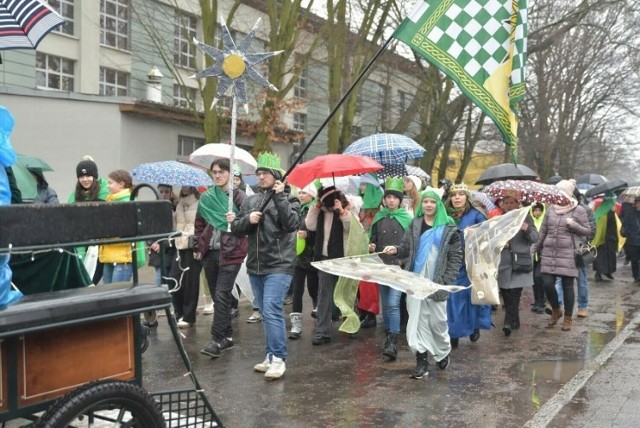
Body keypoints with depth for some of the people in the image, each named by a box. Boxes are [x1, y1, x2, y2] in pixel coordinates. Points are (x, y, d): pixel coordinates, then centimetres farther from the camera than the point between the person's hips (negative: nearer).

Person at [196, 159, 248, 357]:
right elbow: (199, 225, 17)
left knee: (222, 295, -11)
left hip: (230, 253, -5)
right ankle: (227, 336, 21)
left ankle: (217, 340, -10)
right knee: (217, 296, 10)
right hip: (209, 252, 5)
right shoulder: (206, 197, 11)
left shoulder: (239, 197, -4)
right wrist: (198, 247, 13)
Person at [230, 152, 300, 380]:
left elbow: (292, 224, -19)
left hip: (278, 266, -6)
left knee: (272, 311, -15)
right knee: (266, 313, 13)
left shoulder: (288, 199, -2)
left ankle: (278, 358, -9)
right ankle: (271, 356, 22)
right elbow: (236, 229, 9)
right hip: (255, 266, 6)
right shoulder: (250, 200, 13)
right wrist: (247, 219, -11)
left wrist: (280, 197, -19)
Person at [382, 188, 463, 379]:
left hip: (437, 283, -2)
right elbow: (407, 248, 6)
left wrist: (446, 280, -8)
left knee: (437, 321, 6)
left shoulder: (449, 228, -1)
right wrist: (396, 249, -16)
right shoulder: (414, 225, 8)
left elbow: (456, 256, -1)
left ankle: (443, 353, 31)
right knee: (417, 320, -1)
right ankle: (421, 361, 4)